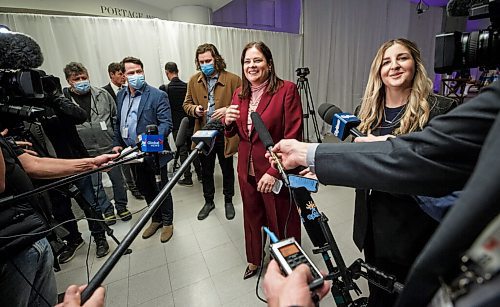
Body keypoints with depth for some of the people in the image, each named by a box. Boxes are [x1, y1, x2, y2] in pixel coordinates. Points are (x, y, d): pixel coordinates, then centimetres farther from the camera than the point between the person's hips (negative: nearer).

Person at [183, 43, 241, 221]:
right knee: (206, 170, 17)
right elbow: (186, 104, 11)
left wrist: (228, 110, -24)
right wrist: (195, 109, -12)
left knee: (227, 169, 14)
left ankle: (228, 201, 36)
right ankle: (208, 201, 38)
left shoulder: (233, 79, -8)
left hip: (225, 134, -3)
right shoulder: (193, 81, 3)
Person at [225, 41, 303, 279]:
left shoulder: (286, 90, -11)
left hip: (276, 172, -5)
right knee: (252, 216, 21)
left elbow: (293, 137, -15)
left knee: (281, 221, 11)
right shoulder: (240, 94, 7)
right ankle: (254, 260, 46)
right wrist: (228, 121, -8)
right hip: (246, 170, 6)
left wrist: (274, 172, -20)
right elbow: (231, 134, 15)